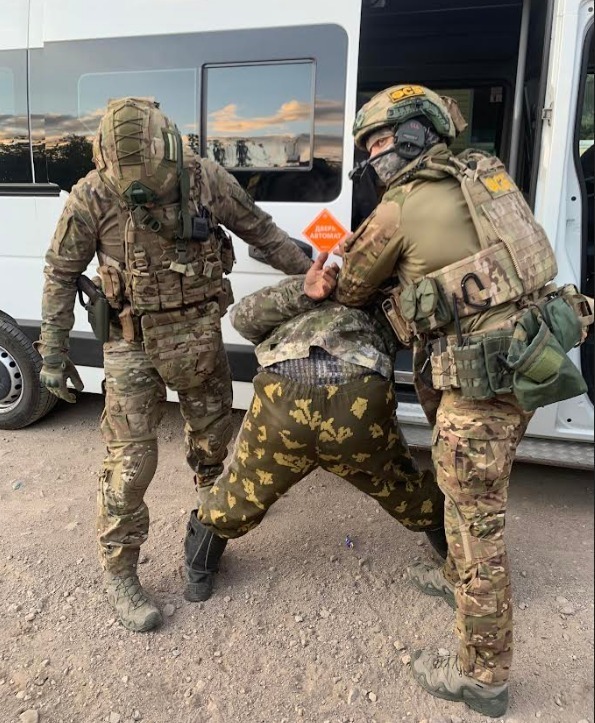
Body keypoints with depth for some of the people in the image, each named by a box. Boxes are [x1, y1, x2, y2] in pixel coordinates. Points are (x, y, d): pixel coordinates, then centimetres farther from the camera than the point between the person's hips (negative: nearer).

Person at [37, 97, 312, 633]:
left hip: (200, 334, 3)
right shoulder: (92, 197, -17)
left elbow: (262, 231, 1)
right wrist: (53, 351, -5)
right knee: (131, 460, -1)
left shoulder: (206, 179, -12)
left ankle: (210, 491, 55)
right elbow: (61, 273, -5)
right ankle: (119, 574, 18)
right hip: (134, 345, -3)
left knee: (213, 427, 22)